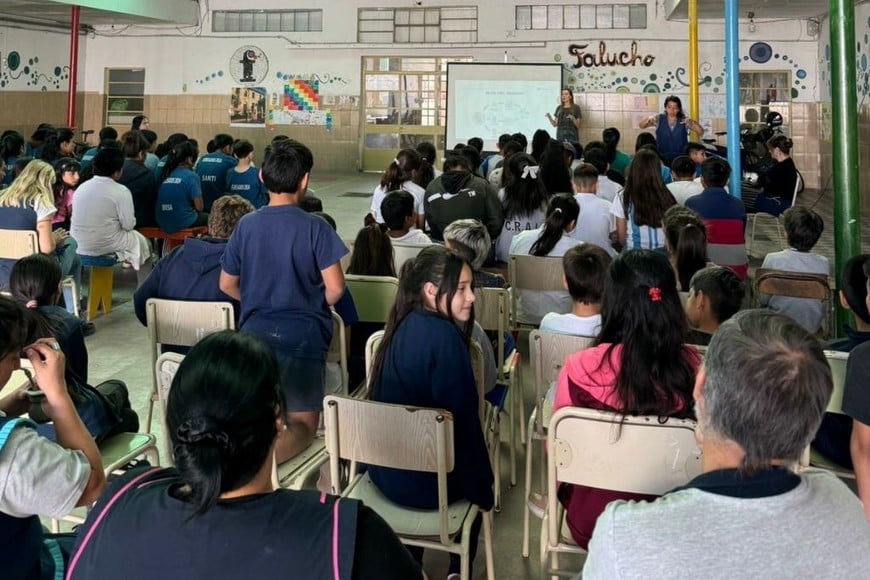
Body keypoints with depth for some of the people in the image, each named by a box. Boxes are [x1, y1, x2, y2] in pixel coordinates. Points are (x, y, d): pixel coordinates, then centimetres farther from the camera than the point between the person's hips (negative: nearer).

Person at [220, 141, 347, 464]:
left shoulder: (246, 225, 1)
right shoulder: (315, 228, -9)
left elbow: (227, 285, 10)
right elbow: (335, 288, -11)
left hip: (254, 332, 4)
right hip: (303, 335, -3)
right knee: (302, 422, 7)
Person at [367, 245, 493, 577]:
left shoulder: (404, 326, 2)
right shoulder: (444, 337, -23)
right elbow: (462, 423, -20)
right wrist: (482, 490, -8)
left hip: (385, 470, 6)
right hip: (424, 481, -6)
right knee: (476, 486, 25)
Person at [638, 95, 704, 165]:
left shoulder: (684, 120, -1)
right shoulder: (659, 118, 2)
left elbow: (701, 133, -5)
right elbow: (641, 126, -2)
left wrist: (692, 122, -24)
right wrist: (648, 119, -24)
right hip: (662, 158, 0)